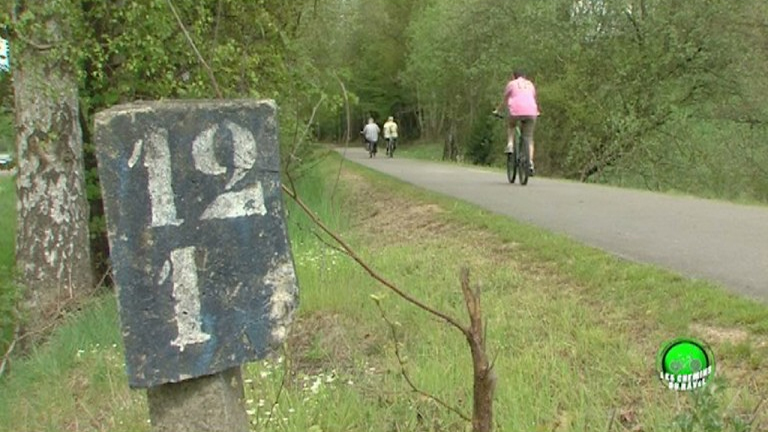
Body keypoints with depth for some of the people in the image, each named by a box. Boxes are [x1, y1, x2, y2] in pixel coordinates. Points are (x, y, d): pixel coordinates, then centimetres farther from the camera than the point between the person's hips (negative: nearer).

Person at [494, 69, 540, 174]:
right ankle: (530, 162, -6)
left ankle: (510, 145, 7)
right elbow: (535, 99, 36)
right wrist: (537, 111, 52)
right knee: (529, 138, 7)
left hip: (516, 111, -2)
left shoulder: (511, 84, 16)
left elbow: (505, 99, 21)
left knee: (511, 126, 30)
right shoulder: (530, 84, 26)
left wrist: (497, 110, 34)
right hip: (531, 112, 2)